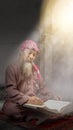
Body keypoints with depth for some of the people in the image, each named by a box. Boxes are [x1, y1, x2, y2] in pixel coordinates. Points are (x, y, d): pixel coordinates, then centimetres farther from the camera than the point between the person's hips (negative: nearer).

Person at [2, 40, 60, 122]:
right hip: (16, 103, -5)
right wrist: (27, 99, -30)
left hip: (33, 102, 5)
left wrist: (54, 98, -5)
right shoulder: (11, 69, -4)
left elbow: (42, 87, 12)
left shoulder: (34, 69, 14)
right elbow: (11, 90, -15)